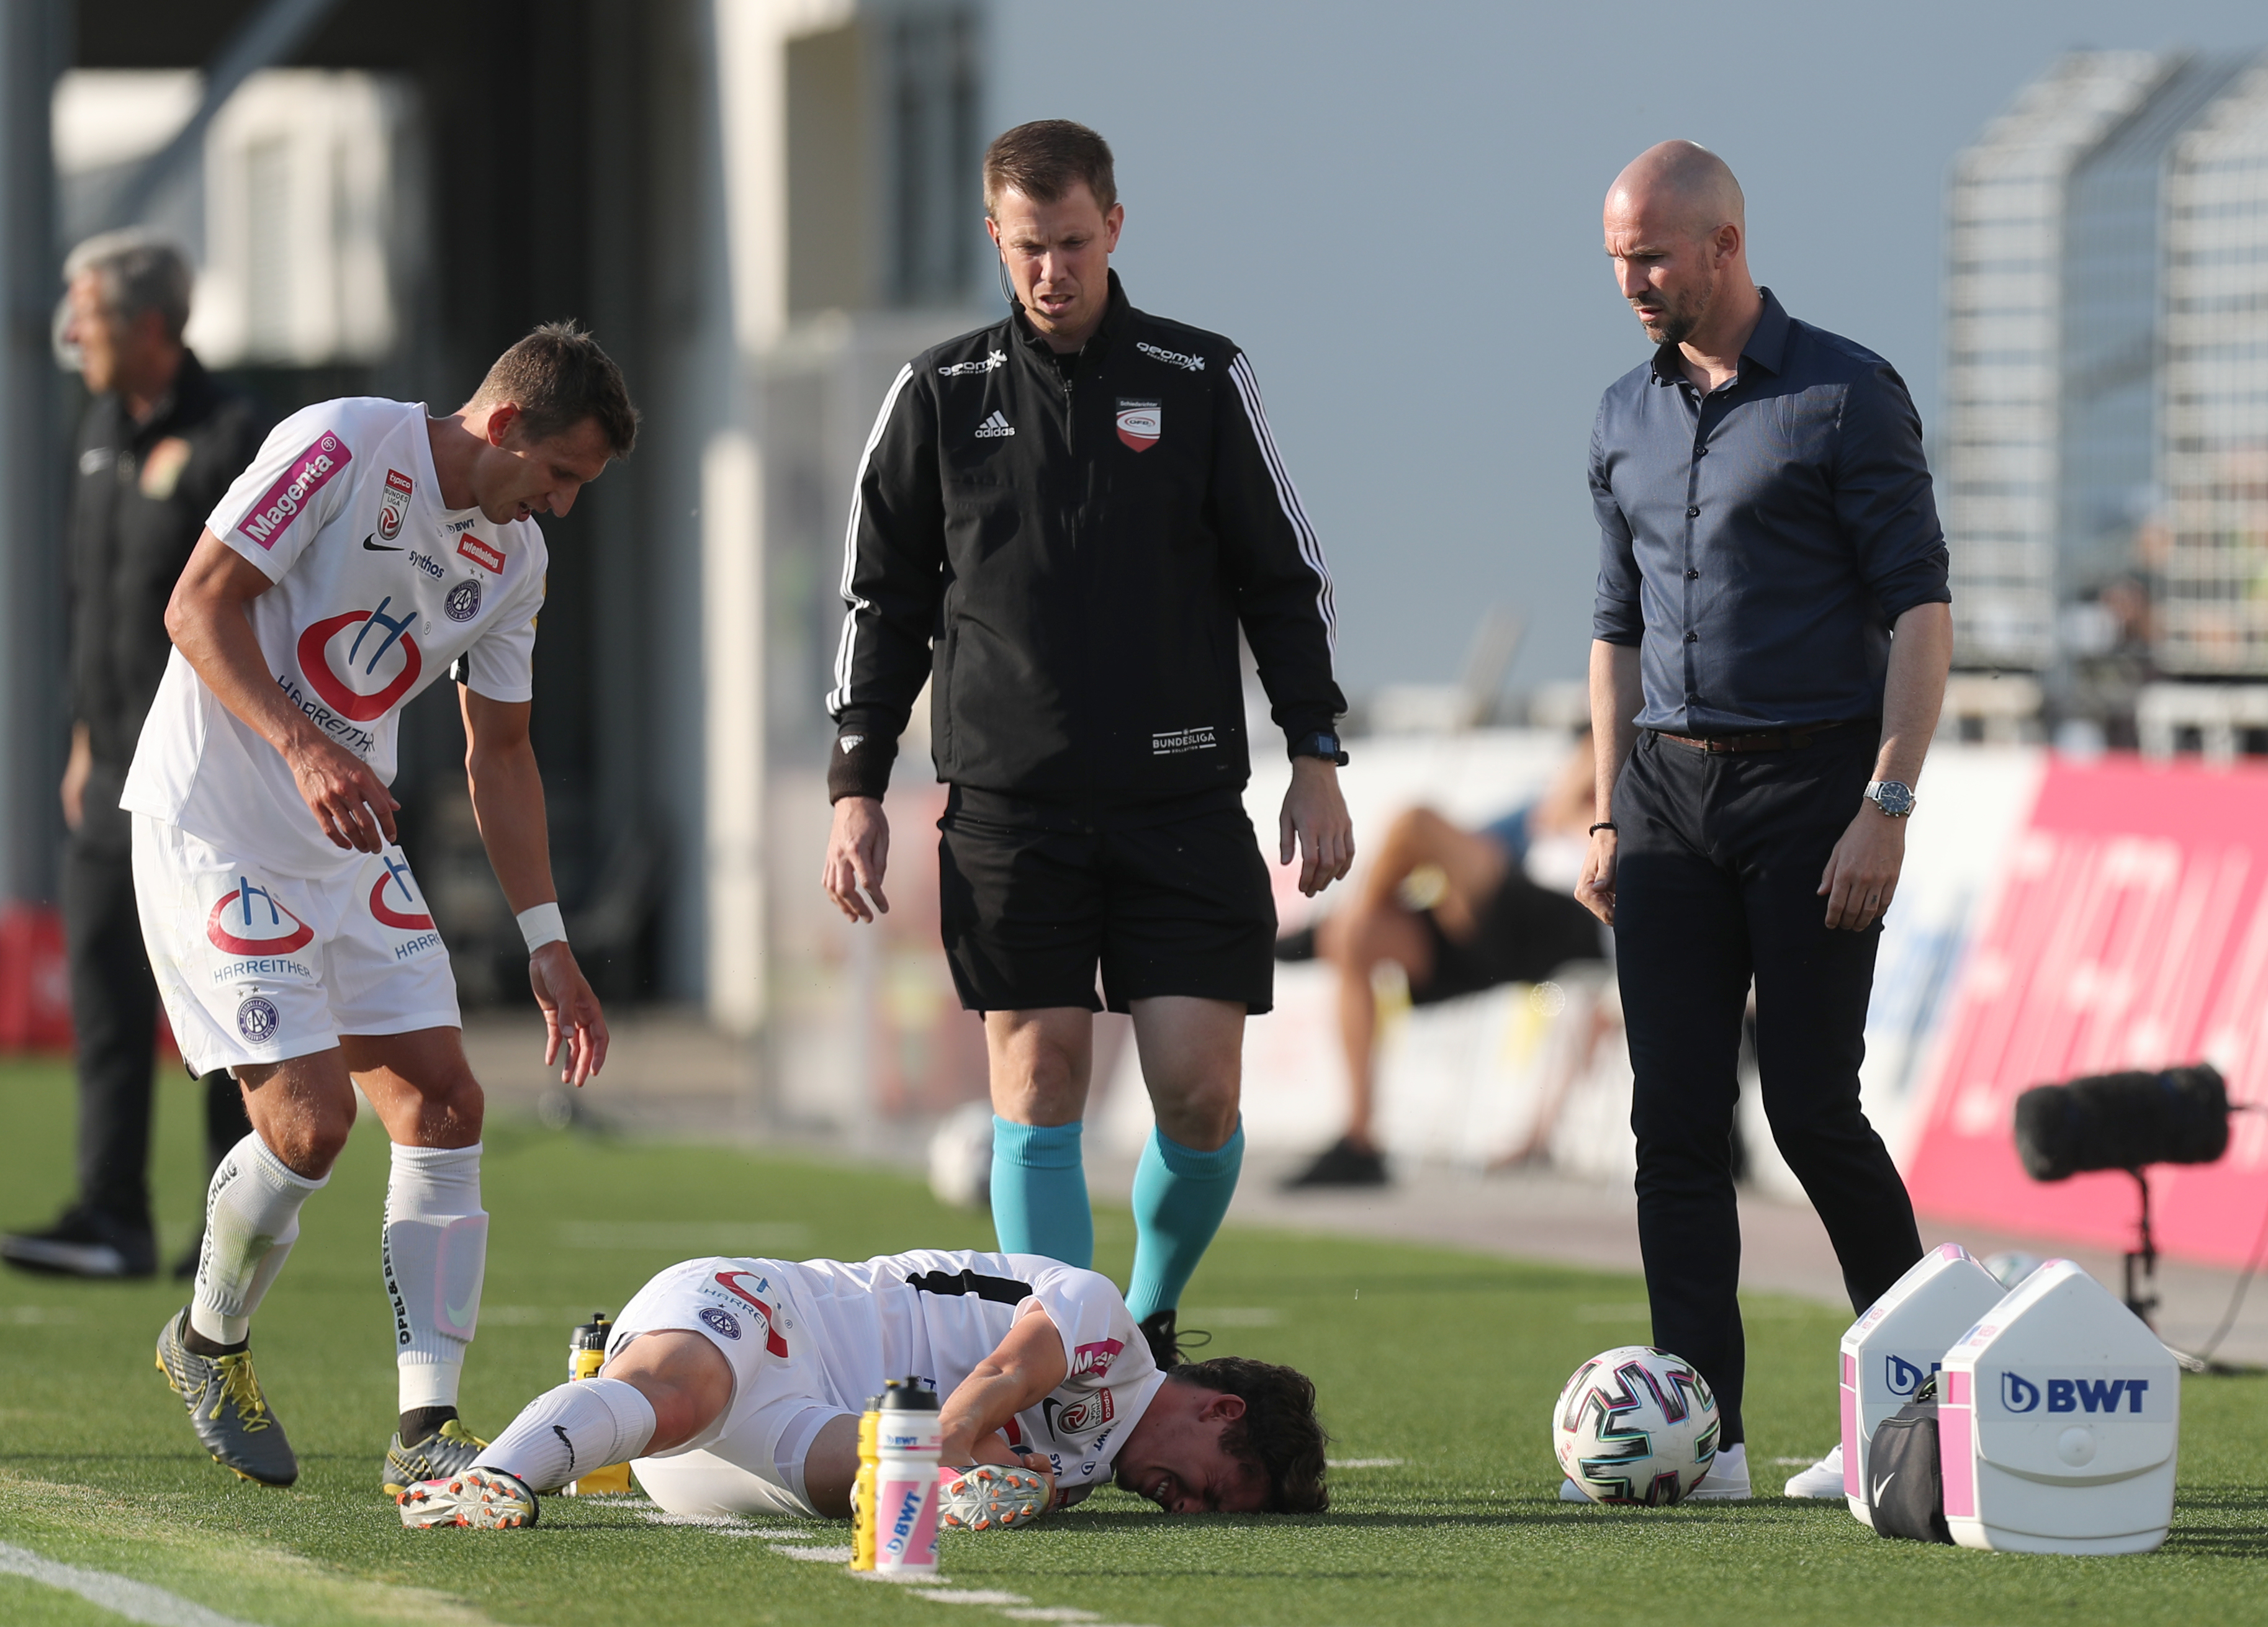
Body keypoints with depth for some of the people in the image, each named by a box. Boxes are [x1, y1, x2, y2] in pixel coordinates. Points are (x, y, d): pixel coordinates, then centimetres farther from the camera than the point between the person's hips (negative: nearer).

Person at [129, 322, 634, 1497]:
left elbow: (499, 751, 16)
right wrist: (304, 747, -30)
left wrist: (546, 940, 13)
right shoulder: (339, 449, -15)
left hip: (352, 840, 8)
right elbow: (199, 607, -17)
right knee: (309, 1115, -14)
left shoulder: (513, 557, 8)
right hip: (212, 821, -8)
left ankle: (427, 1429, -2)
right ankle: (207, 1344, 14)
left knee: (442, 1102, -4)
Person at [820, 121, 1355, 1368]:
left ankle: (1151, 1319, 20)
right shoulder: (941, 396, 6)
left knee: (1199, 1096, -5)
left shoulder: (1202, 385, 4)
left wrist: (1316, 762, 1)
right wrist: (857, 788, 4)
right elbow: (881, 600, 11)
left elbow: (1287, 584, 9)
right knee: (1039, 1087, -4)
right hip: (1008, 807, 0)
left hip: (1181, 800, 0)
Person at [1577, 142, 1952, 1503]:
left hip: (1812, 781, -6)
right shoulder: (1628, 417, 13)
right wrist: (1610, 818, 14)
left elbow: (1920, 609, -8)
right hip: (1669, 790, 6)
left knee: (1812, 1107, -7)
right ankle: (1702, 1433, -1)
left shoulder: (1846, 395, -5)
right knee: (1676, 1119, -2)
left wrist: (1887, 808, -15)